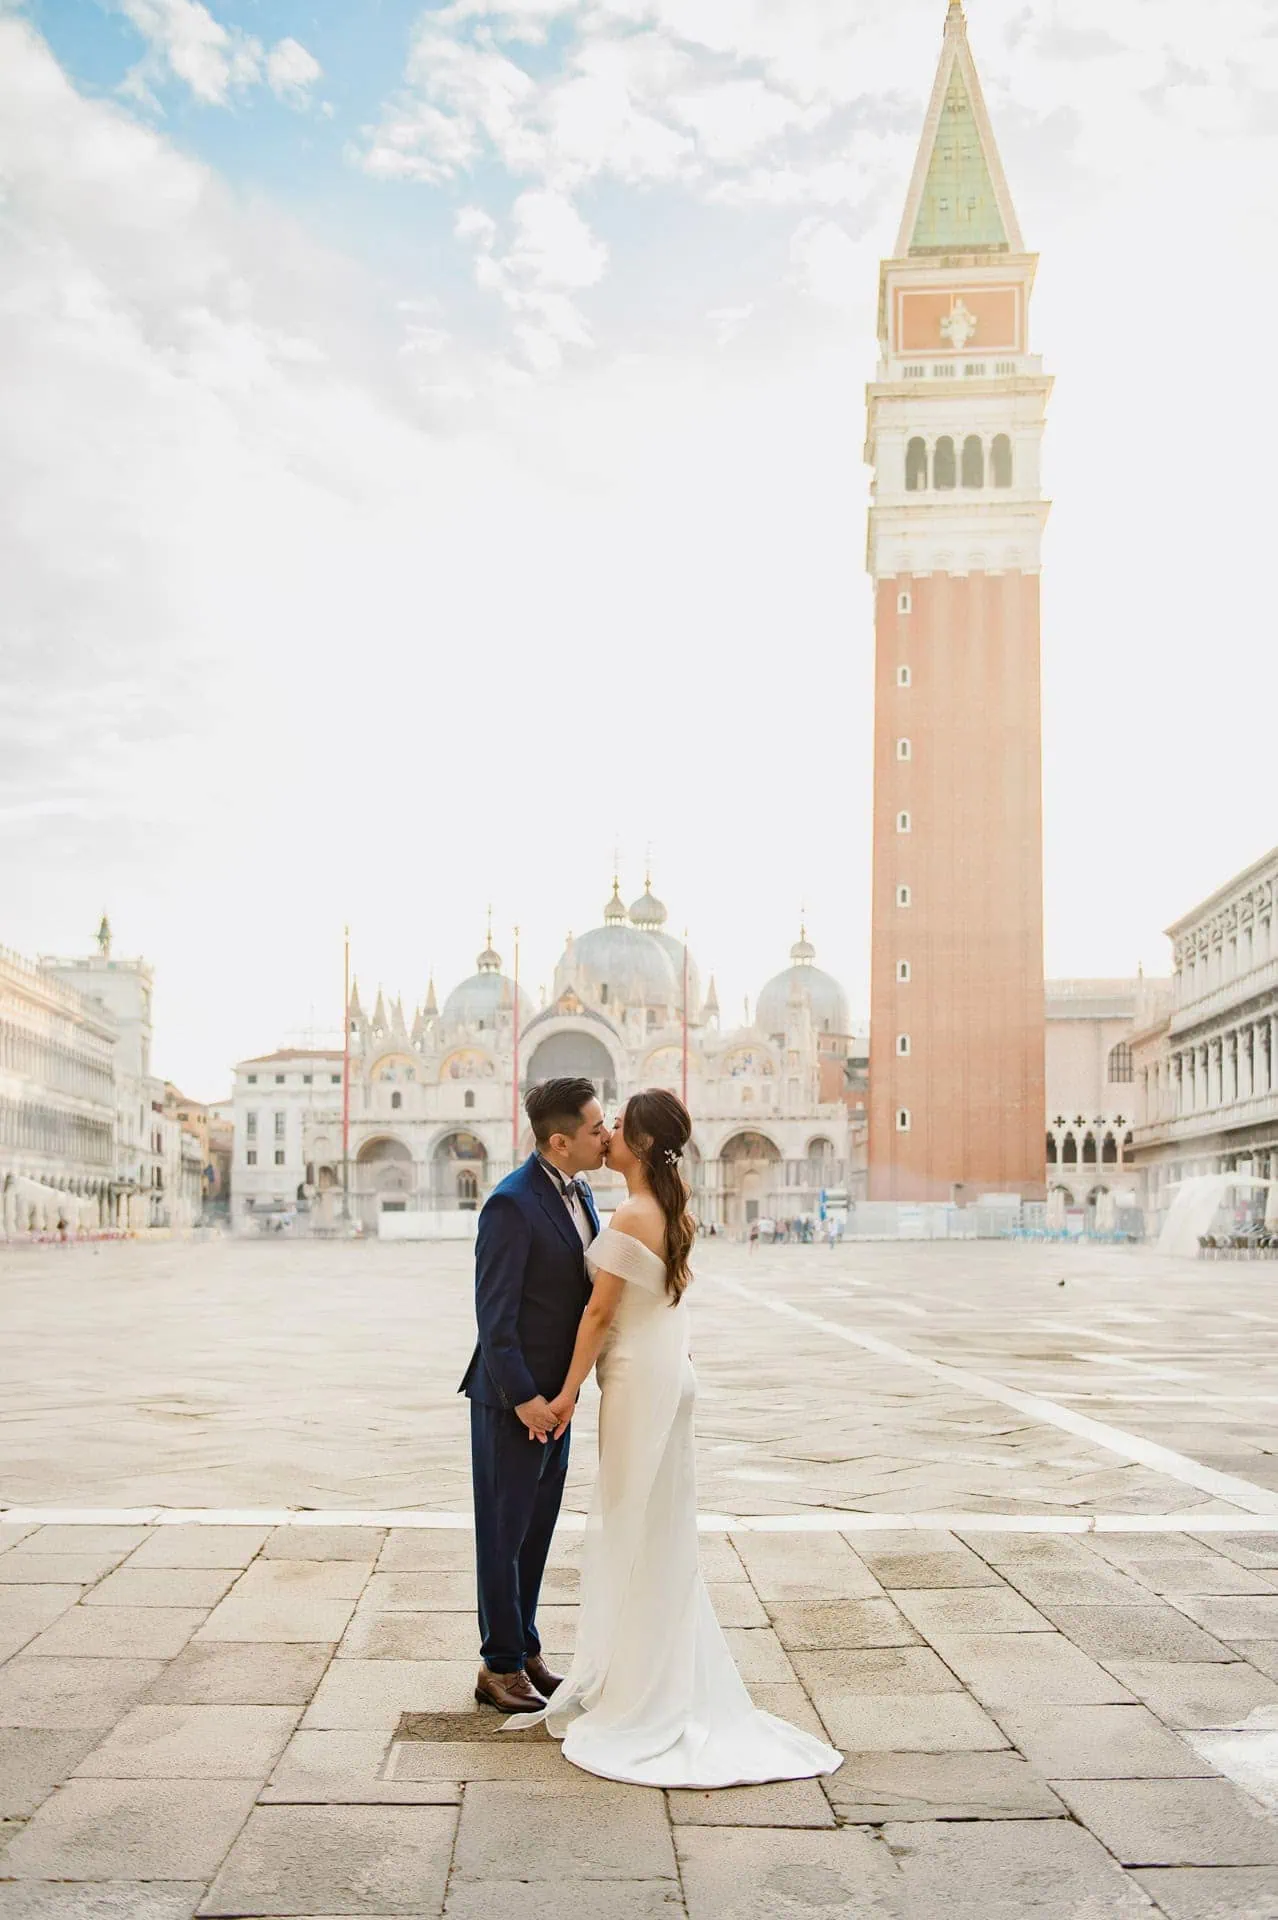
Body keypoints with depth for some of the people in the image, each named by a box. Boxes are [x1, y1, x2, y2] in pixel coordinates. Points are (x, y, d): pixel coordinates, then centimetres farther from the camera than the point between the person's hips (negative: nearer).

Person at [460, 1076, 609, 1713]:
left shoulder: (580, 1195, 7)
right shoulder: (512, 1204, -20)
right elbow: (495, 1314, -21)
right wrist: (521, 1397, -21)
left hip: (554, 1396, 8)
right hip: (513, 1401, -8)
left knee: (536, 1531, 18)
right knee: (504, 1534, 5)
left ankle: (526, 1652, 31)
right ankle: (500, 1667, 18)